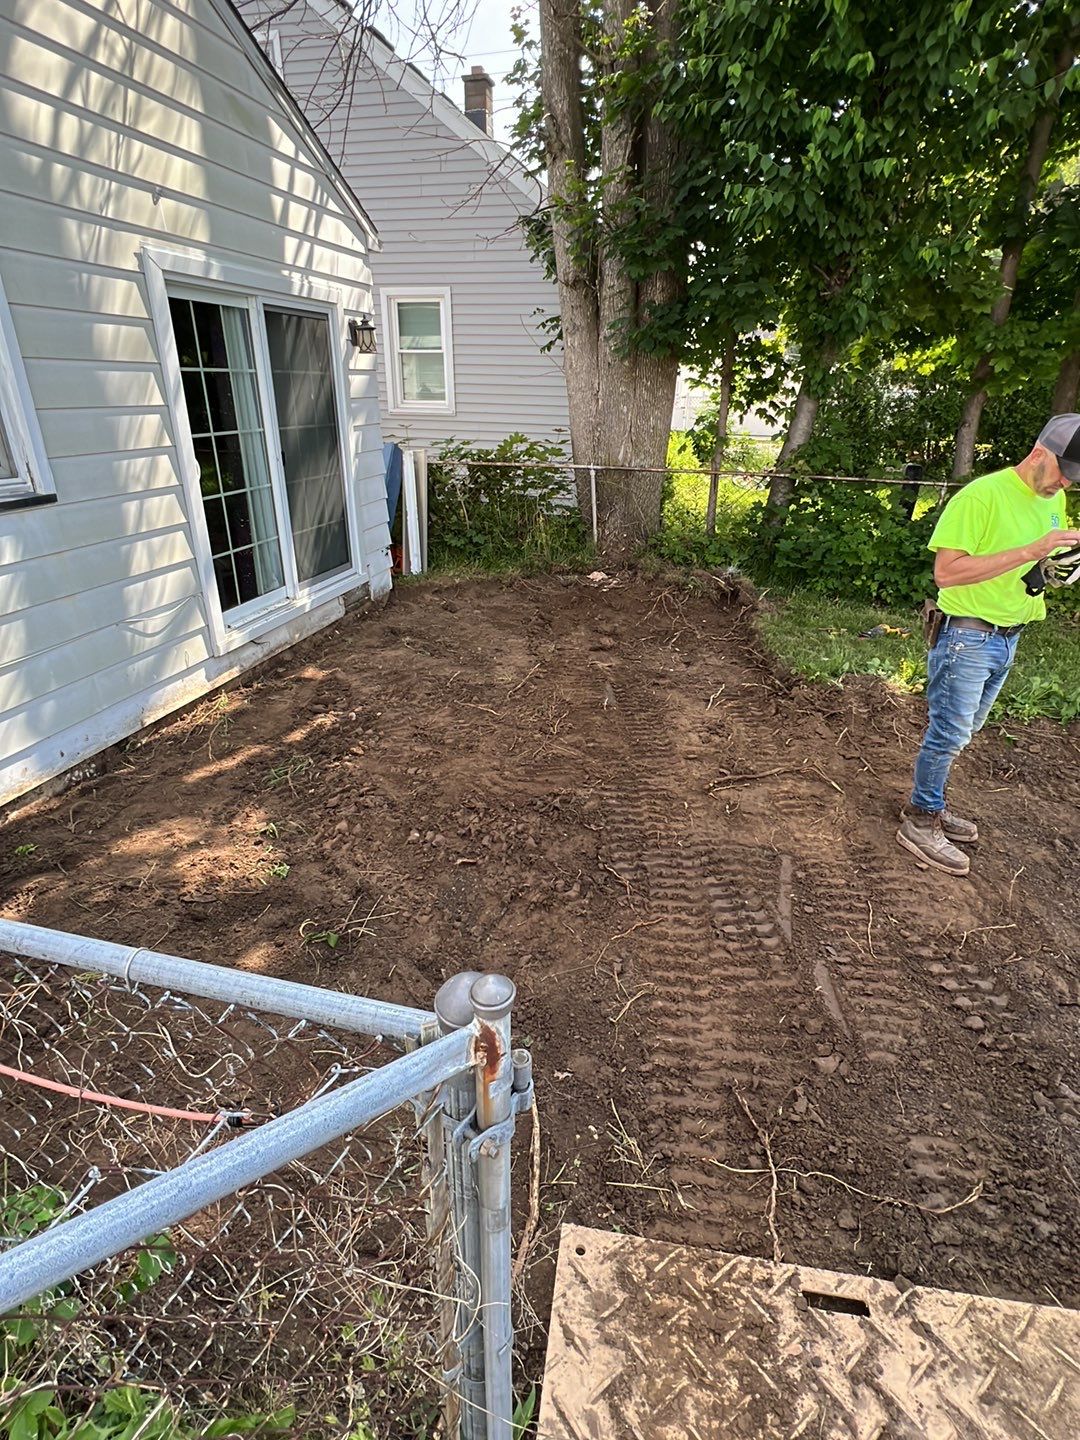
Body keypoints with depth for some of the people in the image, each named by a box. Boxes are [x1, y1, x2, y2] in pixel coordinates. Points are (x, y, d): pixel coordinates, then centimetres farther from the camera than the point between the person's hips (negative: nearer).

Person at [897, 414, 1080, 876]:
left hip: (1008, 638, 8)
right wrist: (1030, 551, -28)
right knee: (949, 734, -2)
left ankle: (931, 805, 31)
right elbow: (946, 571, -24)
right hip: (967, 635, -8)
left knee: (962, 731, 16)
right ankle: (920, 823, 13)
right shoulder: (982, 495, -17)